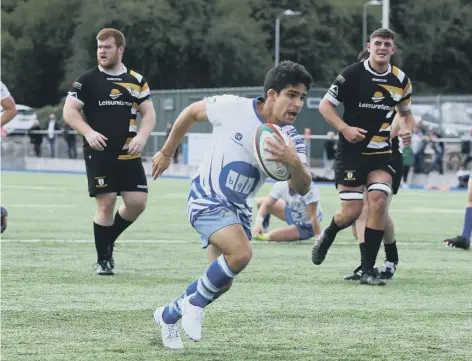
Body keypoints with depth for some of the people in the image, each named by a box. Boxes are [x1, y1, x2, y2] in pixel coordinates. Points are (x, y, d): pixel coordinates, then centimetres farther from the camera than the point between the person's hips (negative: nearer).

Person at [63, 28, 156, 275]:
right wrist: (88, 132, -17)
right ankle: (103, 259, 4)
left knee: (138, 201, -4)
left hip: (129, 154, 3)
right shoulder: (87, 80, 1)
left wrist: (141, 136, -8)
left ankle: (108, 241, 21)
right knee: (106, 202, -9)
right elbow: (69, 111, -1)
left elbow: (148, 113, 10)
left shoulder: (136, 80, 9)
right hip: (99, 153, -3)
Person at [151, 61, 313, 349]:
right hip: (207, 200, -5)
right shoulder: (233, 108, -19)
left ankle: (169, 315, 36)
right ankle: (195, 303, -6)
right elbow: (191, 112, -1)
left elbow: (302, 189, -24)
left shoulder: (292, 141, -11)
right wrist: (167, 152, 8)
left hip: (239, 210, 5)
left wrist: (294, 162, -46)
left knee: (222, 283, 9)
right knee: (241, 253, -29)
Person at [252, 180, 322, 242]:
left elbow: (313, 216, -35)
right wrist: (258, 221, -37)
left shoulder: (309, 189, -36)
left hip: (306, 227, -6)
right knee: (260, 202, 3)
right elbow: (266, 204, -21)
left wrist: (318, 236, -36)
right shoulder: (281, 185, -20)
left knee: (272, 236, -19)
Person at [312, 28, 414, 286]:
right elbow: (325, 105, -5)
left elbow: (405, 112, 21)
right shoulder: (352, 74, -9)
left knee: (378, 199, -16)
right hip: (351, 151, -3)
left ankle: (367, 269, -7)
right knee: (351, 211, -6)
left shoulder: (401, 81, 4)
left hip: (381, 153, 3)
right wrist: (345, 128, -20)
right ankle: (327, 236, 32)